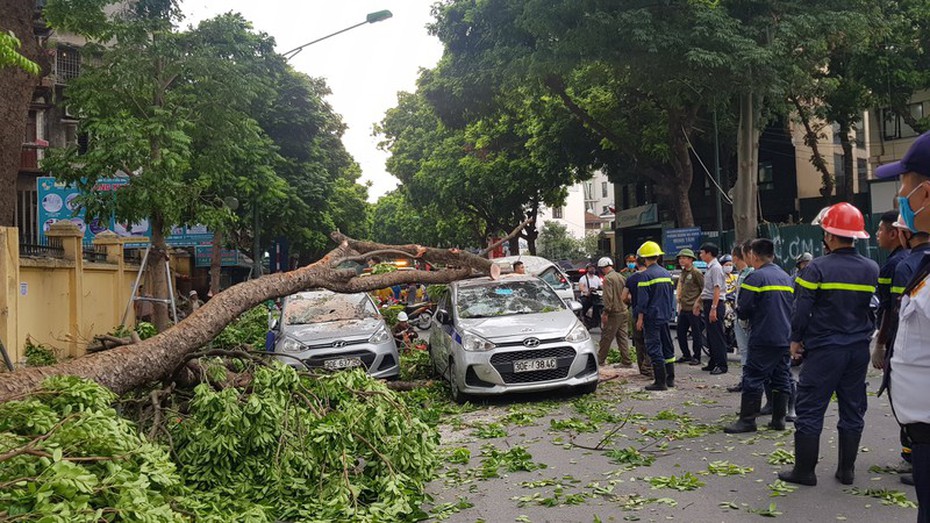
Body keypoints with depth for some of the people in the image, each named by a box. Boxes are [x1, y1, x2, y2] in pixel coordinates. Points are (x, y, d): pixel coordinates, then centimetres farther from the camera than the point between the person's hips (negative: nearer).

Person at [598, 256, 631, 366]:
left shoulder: (608, 278, -13)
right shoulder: (620, 276, 13)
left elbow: (608, 297, -20)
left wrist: (605, 312, -18)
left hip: (614, 313, -8)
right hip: (623, 311, 8)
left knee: (606, 337, 1)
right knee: (622, 337, 10)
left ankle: (600, 360, 9)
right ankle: (626, 361, 10)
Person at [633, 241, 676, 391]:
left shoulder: (646, 275, -14)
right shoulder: (666, 273, 11)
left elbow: (643, 299, -15)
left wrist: (640, 318, -10)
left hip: (652, 317, -8)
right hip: (665, 316, 8)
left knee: (654, 348, -4)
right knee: (667, 346, 15)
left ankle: (660, 382, -4)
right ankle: (670, 379, 21)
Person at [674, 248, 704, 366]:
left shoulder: (696, 272, -10)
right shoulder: (682, 273, 14)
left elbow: (704, 289, -10)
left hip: (694, 309, -8)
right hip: (683, 309, 8)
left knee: (696, 333, 1)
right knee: (680, 332, 11)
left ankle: (696, 357, 10)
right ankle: (686, 355, 23)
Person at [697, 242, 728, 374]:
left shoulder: (716, 268, -14)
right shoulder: (709, 267, 16)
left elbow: (717, 289, -21)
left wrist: (713, 308, -25)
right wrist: (698, 302, 27)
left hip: (715, 304, -10)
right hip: (708, 304, 10)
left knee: (717, 336, -7)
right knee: (710, 335, 14)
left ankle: (721, 365, -3)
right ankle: (713, 363, 21)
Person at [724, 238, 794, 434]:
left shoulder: (755, 277, -11)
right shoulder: (787, 278, 14)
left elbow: (743, 311, -12)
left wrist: (738, 309, 9)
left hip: (763, 339, -7)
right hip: (786, 338, 7)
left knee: (753, 379, -3)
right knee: (781, 378, 11)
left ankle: (747, 420, -2)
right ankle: (779, 419, 15)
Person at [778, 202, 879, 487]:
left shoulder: (817, 268, -13)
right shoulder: (872, 269, 2)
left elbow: (801, 309, -11)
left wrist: (796, 339, 0)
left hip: (824, 350, -5)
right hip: (858, 350, 5)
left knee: (810, 410, 2)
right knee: (852, 410, 13)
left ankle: (804, 471, 7)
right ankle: (846, 470, 20)